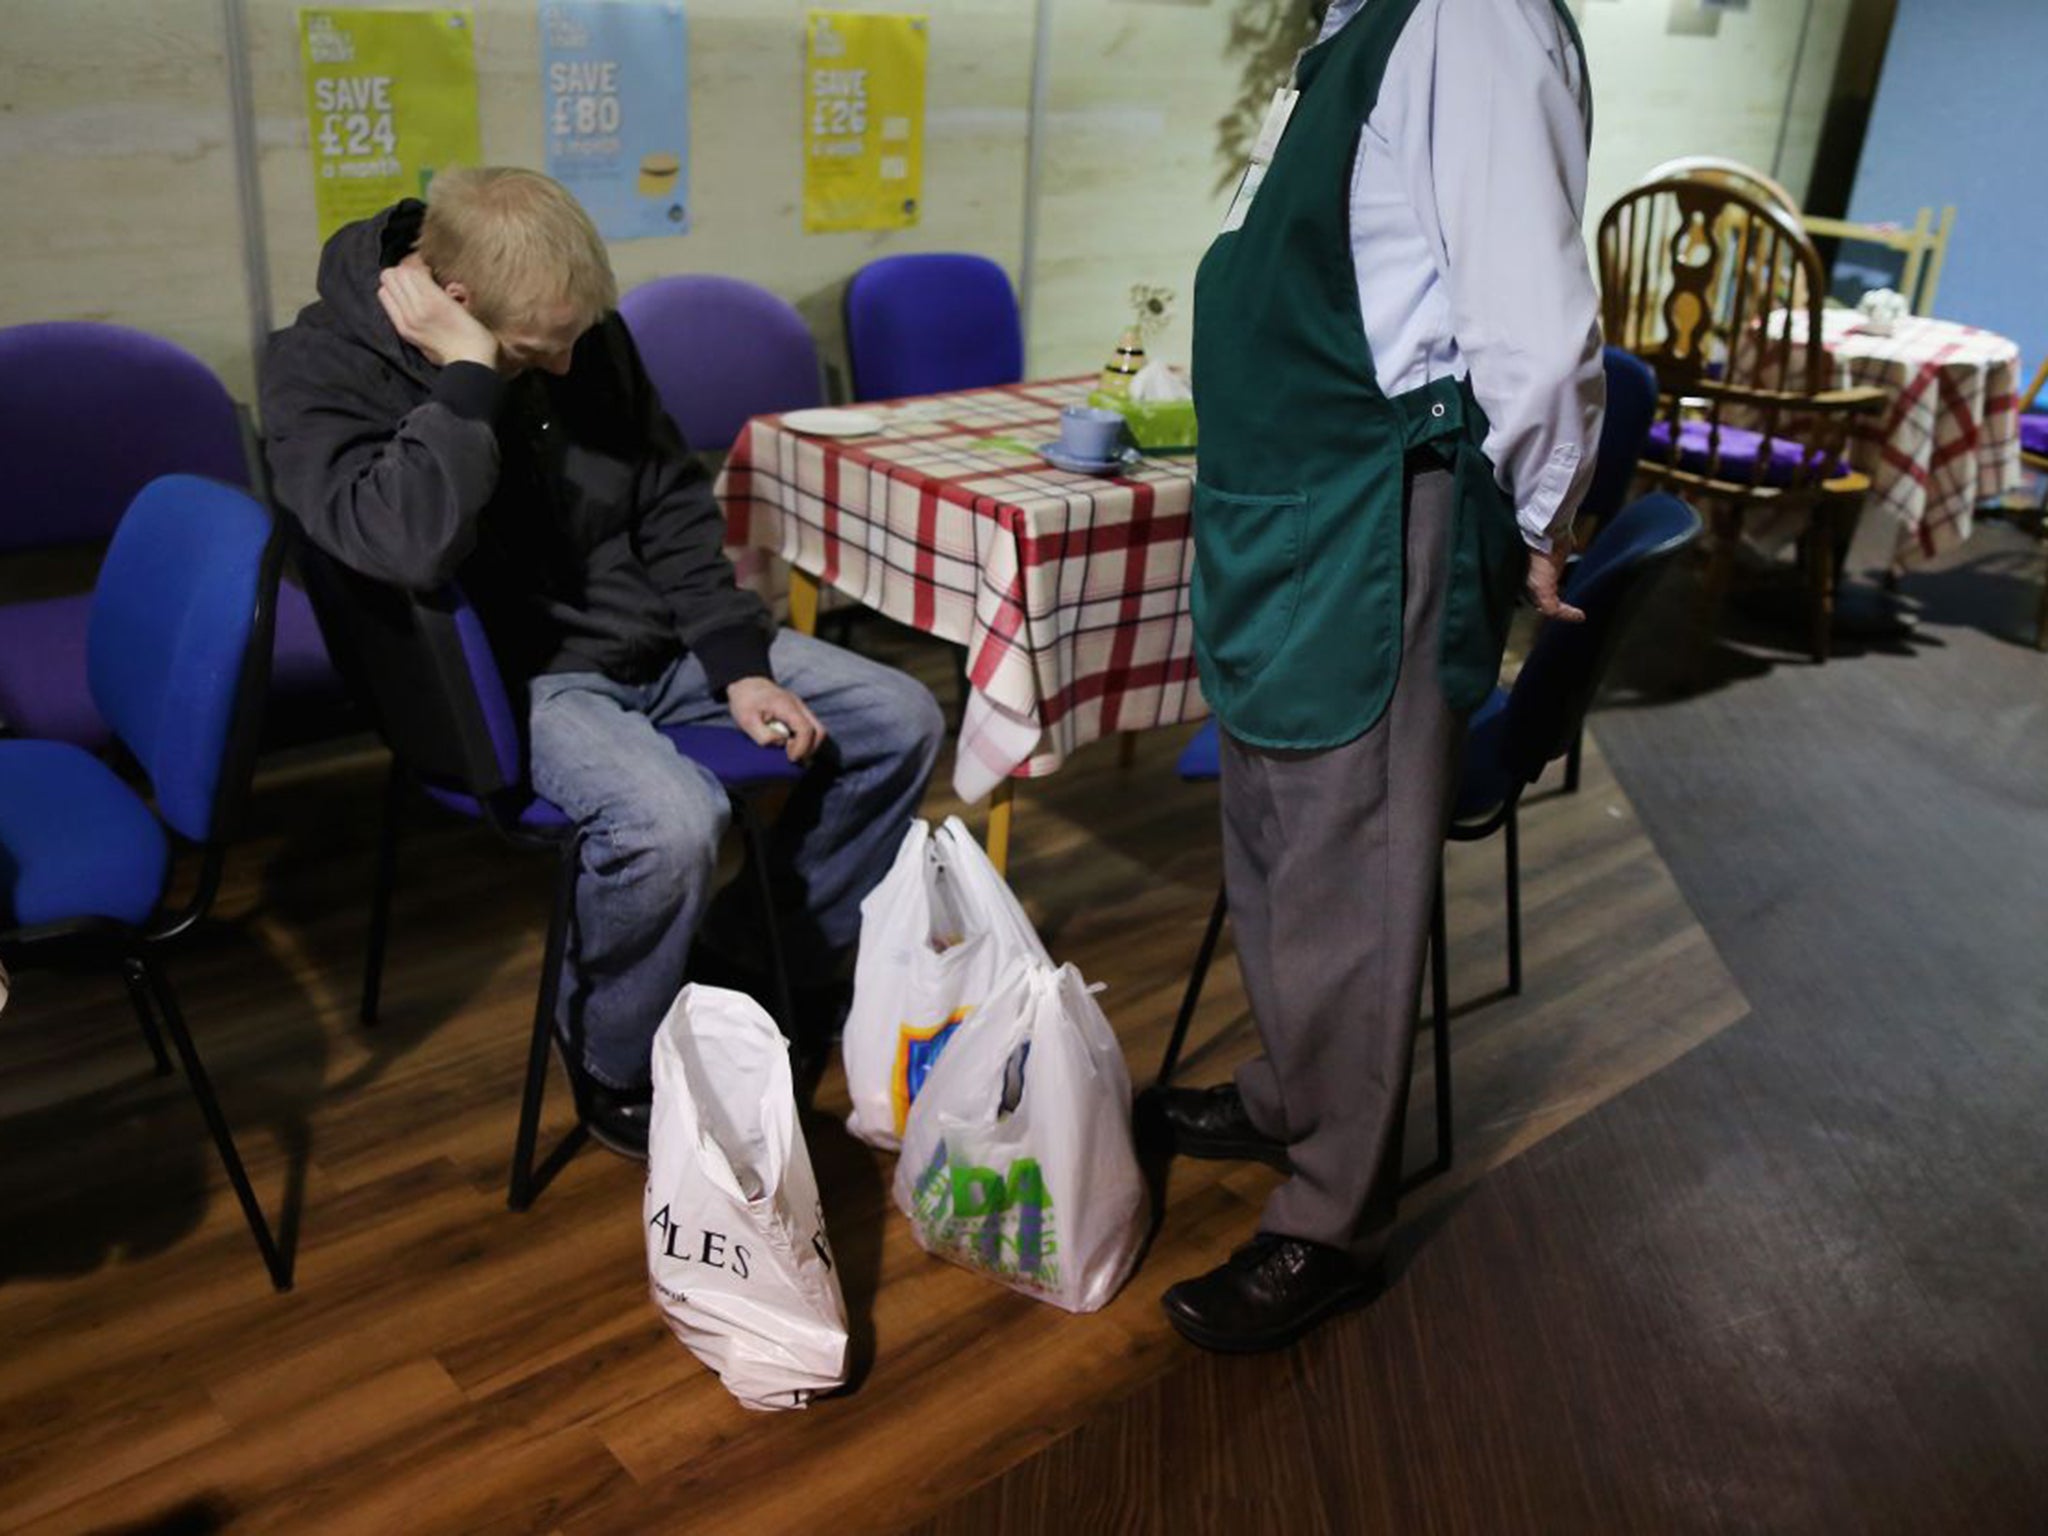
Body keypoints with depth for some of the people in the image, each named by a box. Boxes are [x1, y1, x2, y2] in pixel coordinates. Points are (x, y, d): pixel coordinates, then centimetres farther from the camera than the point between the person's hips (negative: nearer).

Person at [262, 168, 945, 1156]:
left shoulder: (580, 337, 0)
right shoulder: (321, 375, -16)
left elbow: (671, 502, 7)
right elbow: (414, 547, -34)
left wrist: (740, 665, -1)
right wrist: (467, 372, -29)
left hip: (659, 637, 7)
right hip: (513, 678, -7)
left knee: (900, 722, 1)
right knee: (671, 820, -36)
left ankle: (783, 952, 21)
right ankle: (612, 1068, -6)